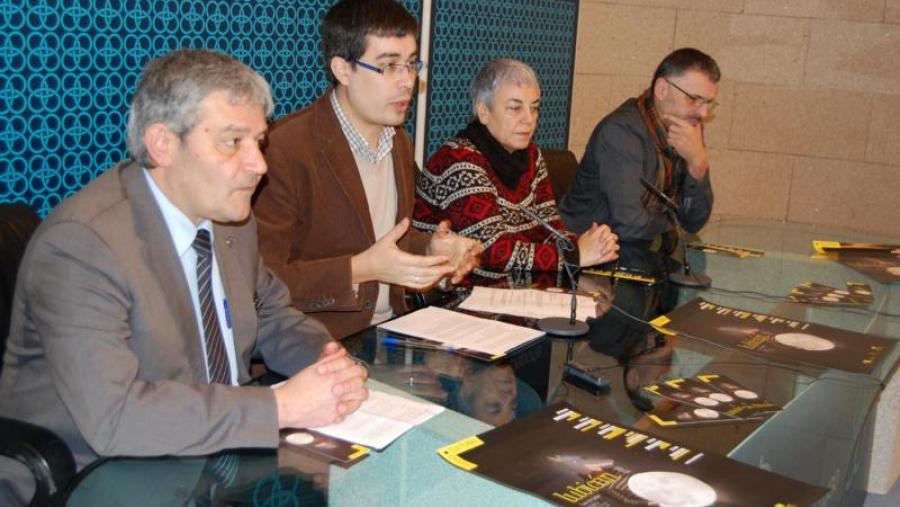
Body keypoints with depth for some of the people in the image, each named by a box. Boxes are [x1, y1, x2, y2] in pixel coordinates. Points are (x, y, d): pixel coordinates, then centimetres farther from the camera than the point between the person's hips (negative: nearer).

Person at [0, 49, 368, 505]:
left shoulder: (230, 215, 1)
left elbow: (272, 317, 15)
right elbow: (111, 415, -30)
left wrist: (328, 360, -6)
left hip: (217, 452, 7)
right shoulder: (80, 244, -22)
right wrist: (283, 407, -27)